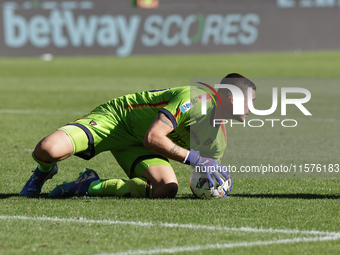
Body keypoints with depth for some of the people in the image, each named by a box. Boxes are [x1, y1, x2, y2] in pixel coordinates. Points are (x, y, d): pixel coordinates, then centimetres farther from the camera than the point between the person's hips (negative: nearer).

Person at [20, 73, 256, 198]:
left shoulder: (219, 141, 1)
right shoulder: (197, 99, -25)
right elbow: (152, 137, -30)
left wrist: (217, 182, -13)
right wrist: (196, 158, -33)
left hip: (136, 146, 7)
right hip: (116, 118, -7)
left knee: (167, 189, -26)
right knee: (48, 150, -32)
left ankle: (90, 186, -9)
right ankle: (43, 172, 10)